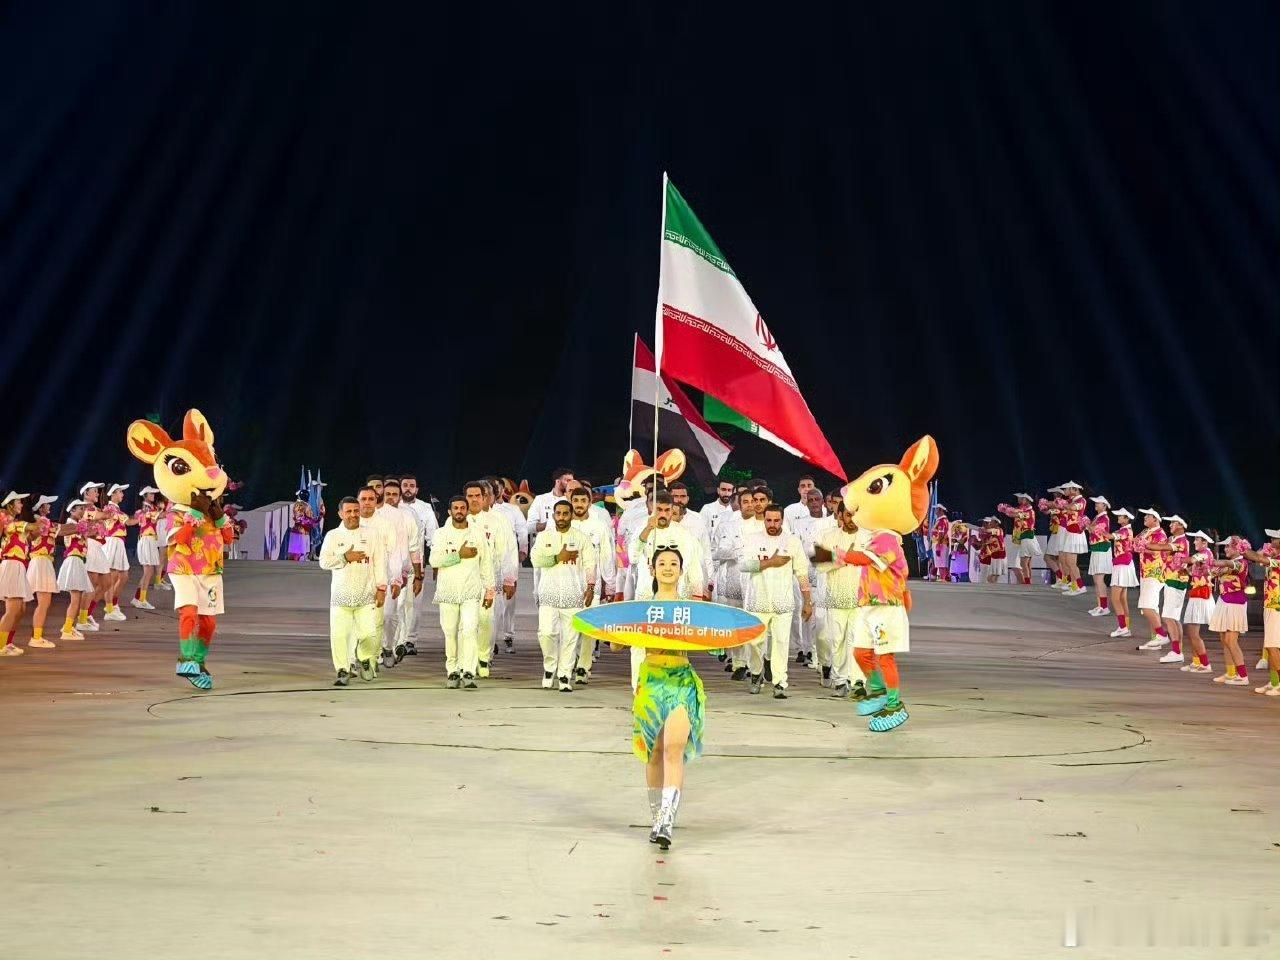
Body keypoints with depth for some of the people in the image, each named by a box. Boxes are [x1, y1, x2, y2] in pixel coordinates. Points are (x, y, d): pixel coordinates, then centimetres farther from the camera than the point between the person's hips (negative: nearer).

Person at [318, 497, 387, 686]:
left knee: (370, 633, -7)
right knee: (339, 635, -5)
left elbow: (380, 562, 6)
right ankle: (343, 671, 10)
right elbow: (324, 561, 1)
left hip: (366, 594, 0)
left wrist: (381, 588, 0)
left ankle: (364, 659, 23)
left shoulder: (371, 534, 8)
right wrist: (345, 558, -10)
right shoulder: (333, 536, 8)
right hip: (341, 595, 0)